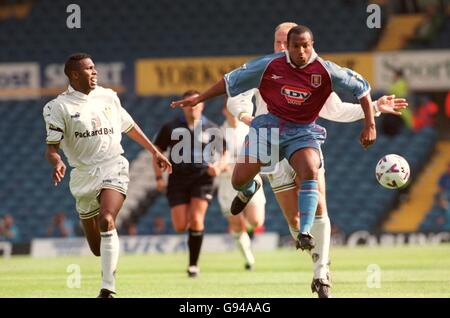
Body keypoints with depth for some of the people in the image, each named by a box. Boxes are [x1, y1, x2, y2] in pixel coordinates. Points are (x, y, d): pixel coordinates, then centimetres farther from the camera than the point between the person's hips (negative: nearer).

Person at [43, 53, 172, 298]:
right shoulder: (59, 107, -1)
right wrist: (57, 163, -29)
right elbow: (51, 147, -6)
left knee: (106, 221, -26)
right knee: (97, 247, 2)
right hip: (83, 175, 0)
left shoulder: (108, 96, 10)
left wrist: (154, 152, 28)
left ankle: (108, 289, -28)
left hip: (113, 169, 0)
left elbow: (129, 127, 26)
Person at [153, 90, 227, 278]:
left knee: (196, 219, -17)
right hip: (178, 180, 1)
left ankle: (193, 264, -6)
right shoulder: (171, 128, 4)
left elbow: (223, 154, 11)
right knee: (180, 227, -7)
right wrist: (159, 177, 1)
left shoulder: (211, 130, 3)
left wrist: (218, 167, -11)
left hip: (202, 178, -1)